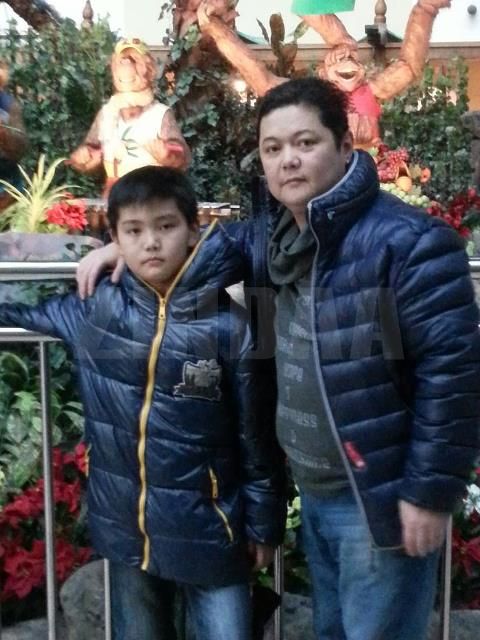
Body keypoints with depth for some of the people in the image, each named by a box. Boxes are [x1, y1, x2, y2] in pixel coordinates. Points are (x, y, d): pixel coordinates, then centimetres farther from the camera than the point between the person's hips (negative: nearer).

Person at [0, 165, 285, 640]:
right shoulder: (93, 309, -7)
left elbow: (255, 438, -6)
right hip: (126, 531, 3)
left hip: (208, 532, -3)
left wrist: (263, 525, 1)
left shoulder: (229, 327, -14)